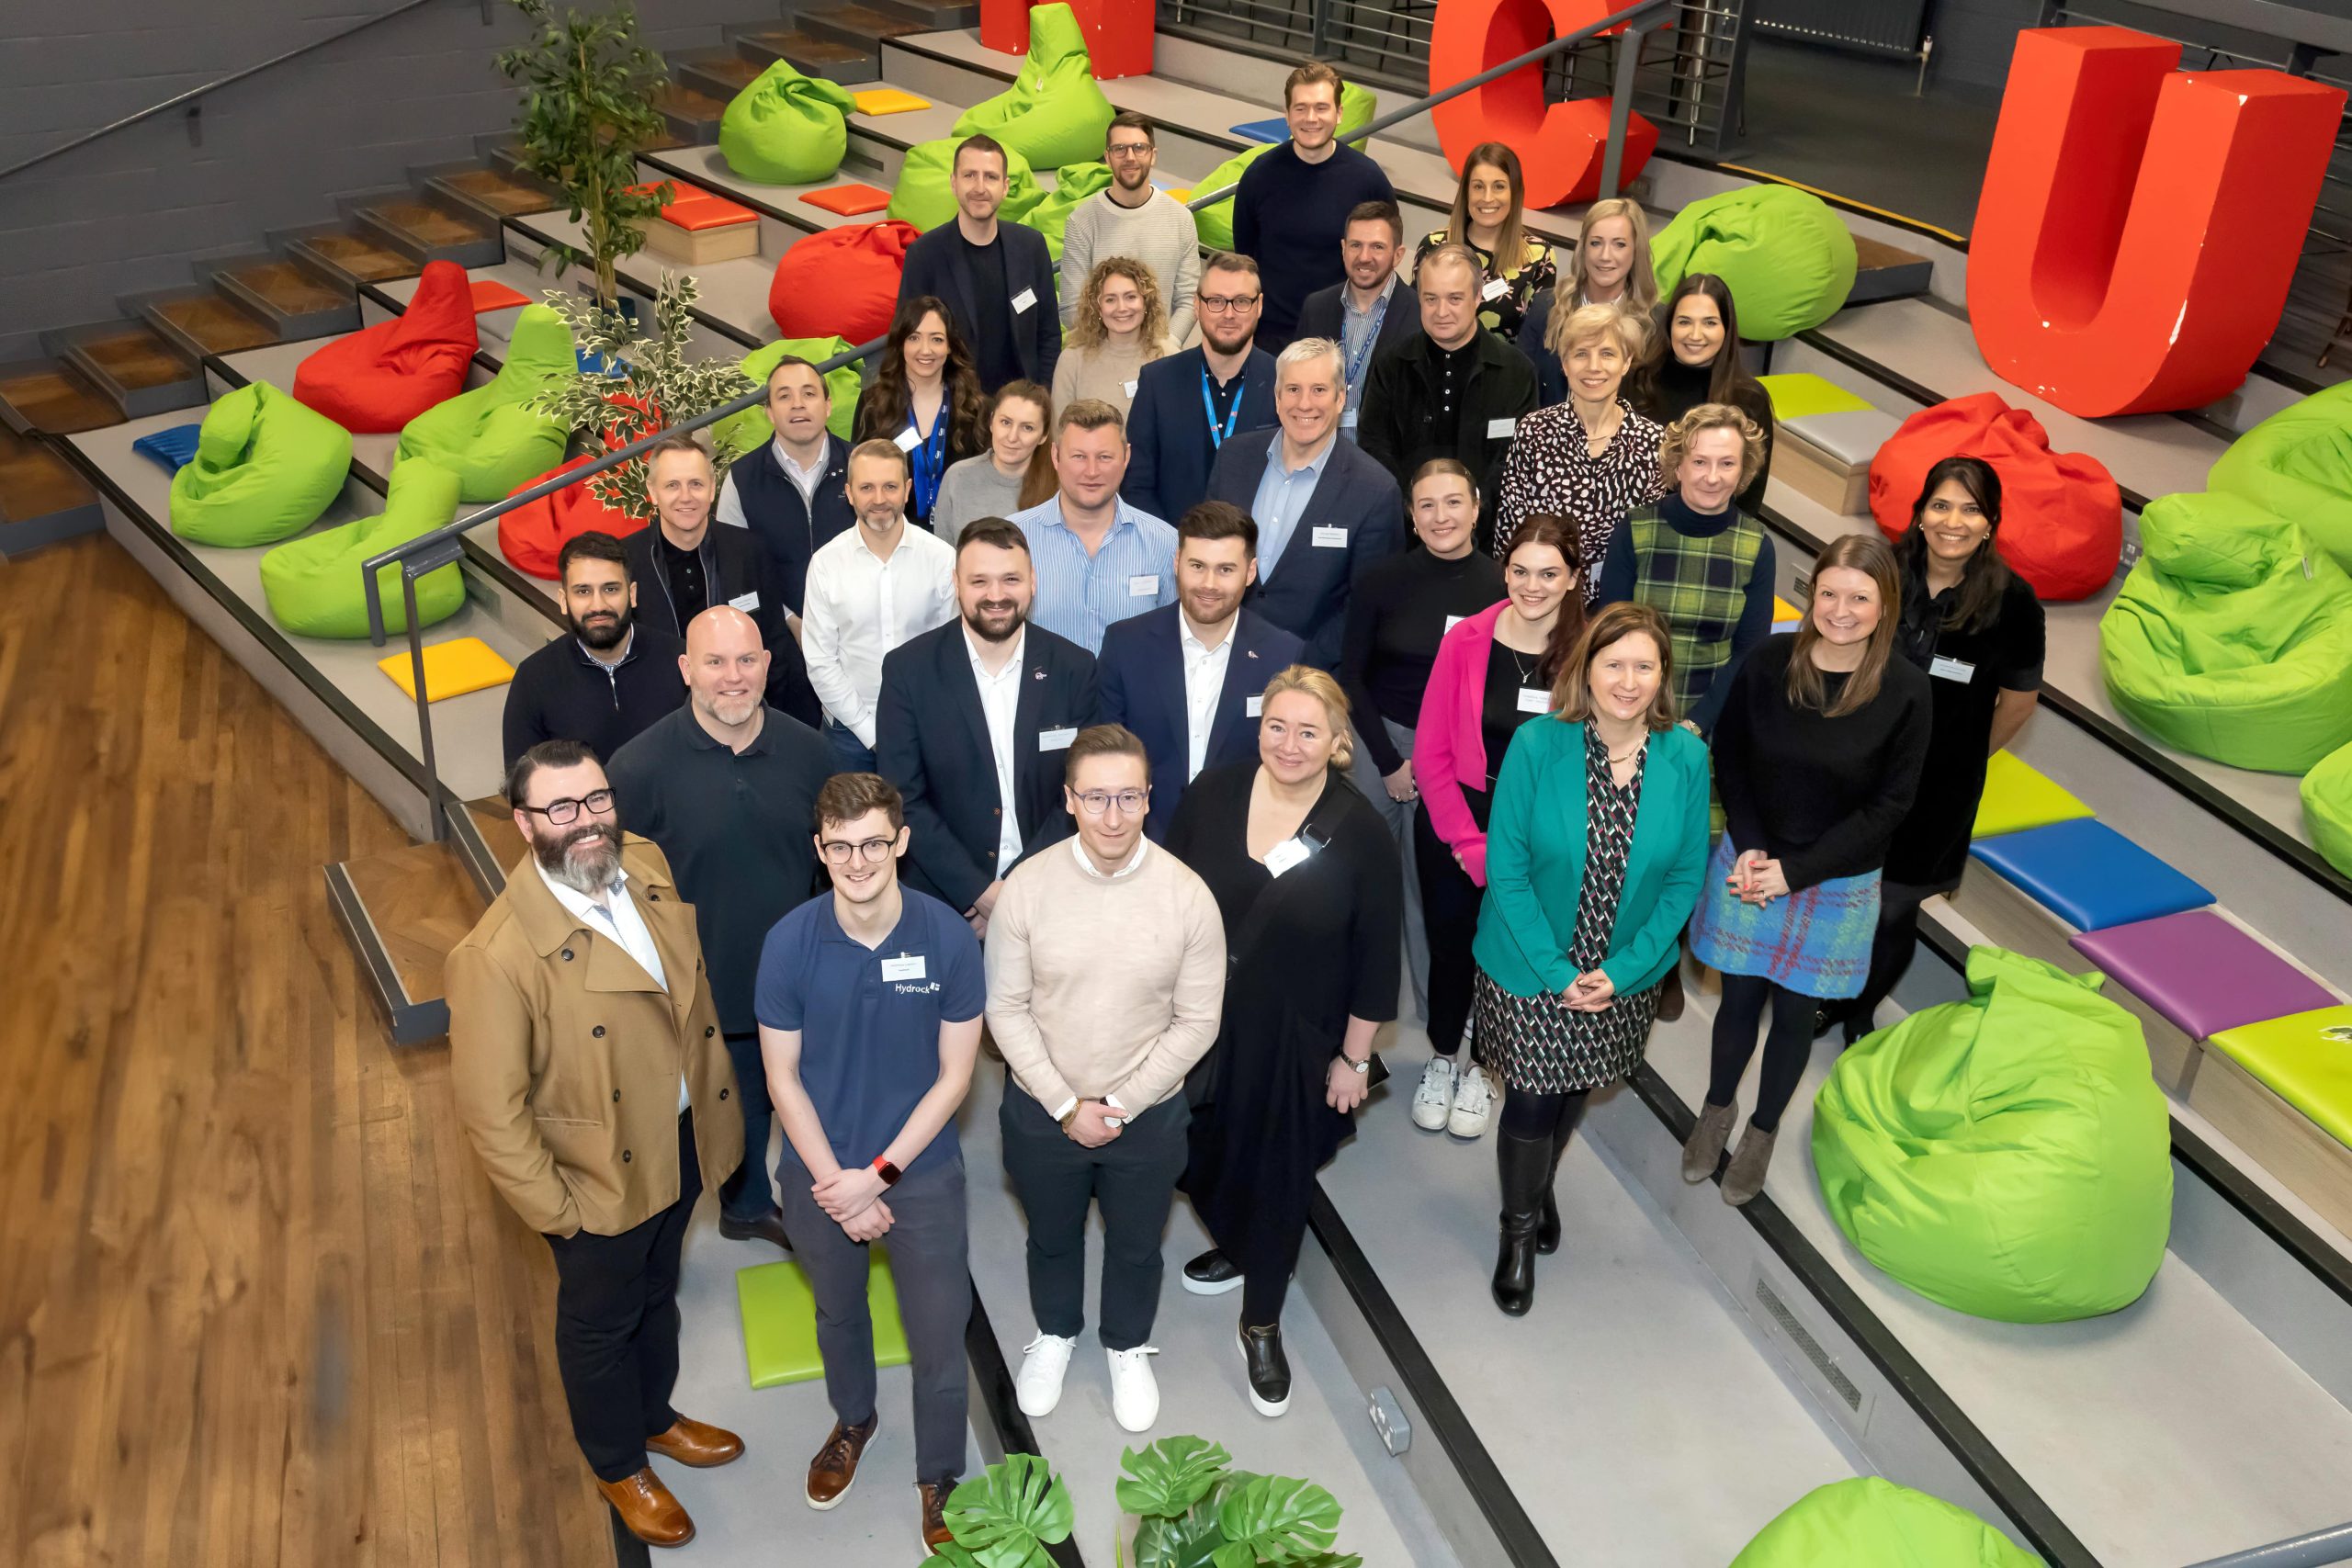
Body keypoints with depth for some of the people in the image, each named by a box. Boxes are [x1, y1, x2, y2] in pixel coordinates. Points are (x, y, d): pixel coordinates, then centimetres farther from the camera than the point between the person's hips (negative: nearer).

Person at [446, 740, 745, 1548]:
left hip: (683, 1139, 6)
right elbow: (490, 1107, -23)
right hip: (601, 1176, -5)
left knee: (658, 1292, 30)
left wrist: (715, 1094, 10)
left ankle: (655, 1416, 57)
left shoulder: (648, 863, -12)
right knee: (602, 1320, 21)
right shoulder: (496, 956, -32)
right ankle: (620, 1466, 48)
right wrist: (552, 1210, -16)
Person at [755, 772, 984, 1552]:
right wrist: (837, 1184, -12)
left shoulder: (948, 937, -20)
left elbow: (954, 1074, -12)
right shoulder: (789, 943, -18)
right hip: (821, 1171, 2)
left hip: (922, 1168, -1)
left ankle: (939, 1475, 35)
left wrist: (879, 1174, -15)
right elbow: (783, 1077, -9)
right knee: (838, 1312, 26)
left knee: (939, 1335, 9)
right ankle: (853, 1420, 55)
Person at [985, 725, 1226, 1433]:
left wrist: (1122, 1104, -13)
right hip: (1043, 1109, 0)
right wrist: (1066, 1104, -13)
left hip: (1149, 1113, 0)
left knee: (1136, 1246, 23)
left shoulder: (1187, 895, -19)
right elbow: (1007, 1008, -10)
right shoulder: (1027, 887, -19)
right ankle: (1055, 1332, 55)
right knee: (1051, 1238, 26)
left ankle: (1128, 1346, 51)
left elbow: (1196, 1021, -11)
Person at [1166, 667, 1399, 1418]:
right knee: (1207, 1153, 19)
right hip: (1201, 1024, 3)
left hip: (1295, 1041, -2)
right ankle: (1236, 1249, 51)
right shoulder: (1211, 794, -9)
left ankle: (1261, 1326, 33)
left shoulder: (1359, 832, -16)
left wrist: (1354, 1057, -4)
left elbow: (1375, 959, -8)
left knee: (1277, 1176, 11)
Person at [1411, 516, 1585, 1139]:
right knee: (1449, 943, 10)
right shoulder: (1465, 642, -10)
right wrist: (1470, 842, -12)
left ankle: (1481, 1070, 40)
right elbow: (1431, 752, -7)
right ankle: (1442, 1059, 38)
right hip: (1455, 823, 1)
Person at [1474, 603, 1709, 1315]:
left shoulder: (1686, 757, -13)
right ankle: (1520, 1228, 35)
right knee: (1530, 1102, 6)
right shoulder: (1536, 746, -20)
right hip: (1530, 968, -2)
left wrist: (1622, 970, -12)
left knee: (1574, 1093, 21)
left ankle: (1542, 1187, 53)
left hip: (1626, 975, 3)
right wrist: (1558, 973, -16)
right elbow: (1506, 869, -15)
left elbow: (1686, 875, -5)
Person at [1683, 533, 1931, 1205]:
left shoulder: (1906, 689, -17)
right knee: (1739, 1000, 15)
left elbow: (1889, 804, -11)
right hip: (1750, 865, 1)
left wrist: (1796, 870, -15)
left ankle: (1763, 1131, 39)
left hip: (1838, 884, 0)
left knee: (1795, 1013, 15)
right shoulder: (1766, 664, -14)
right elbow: (1729, 756, -1)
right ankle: (1717, 1107, 42)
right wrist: (1750, 848, -13)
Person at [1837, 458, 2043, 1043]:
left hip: (1935, 791, -2)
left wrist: (1960, 758, 8)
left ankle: (1861, 1013, 38)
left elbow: (2019, 702, -2)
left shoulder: (2011, 601, -15)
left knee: (1893, 912, 10)